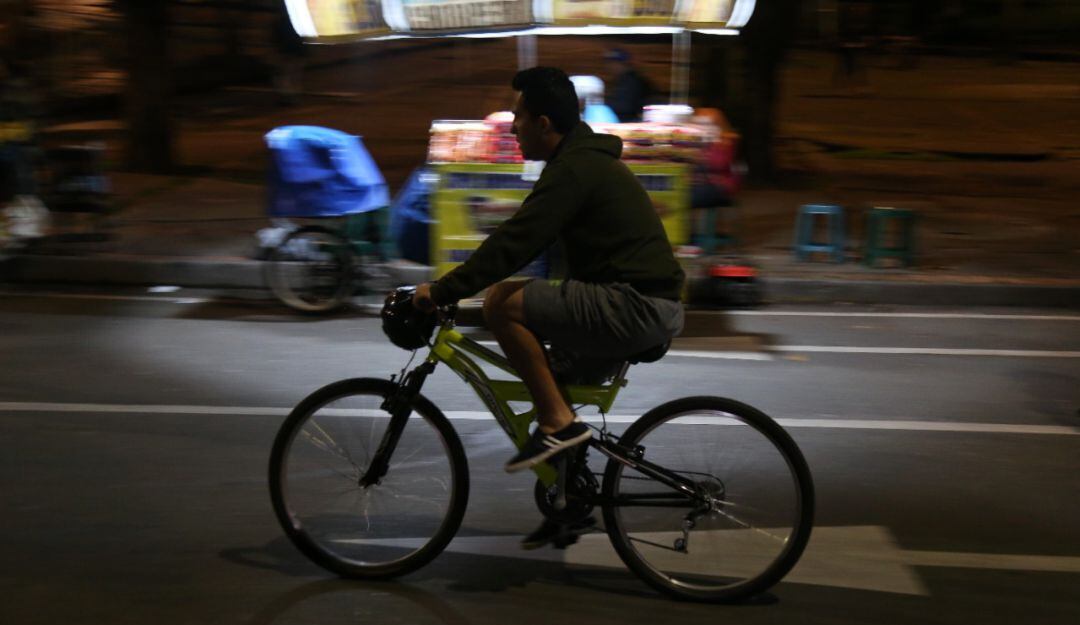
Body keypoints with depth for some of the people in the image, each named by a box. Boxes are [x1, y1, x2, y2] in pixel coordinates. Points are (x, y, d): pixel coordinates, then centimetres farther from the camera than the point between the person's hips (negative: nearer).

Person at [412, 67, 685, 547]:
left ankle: (558, 423, -10)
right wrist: (461, 282, 24)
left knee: (503, 305, -17)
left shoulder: (573, 170, -14)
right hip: (652, 306, 11)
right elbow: (527, 238, 26)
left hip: (635, 307, -11)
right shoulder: (588, 158, 19)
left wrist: (442, 291, -15)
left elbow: (515, 241, -20)